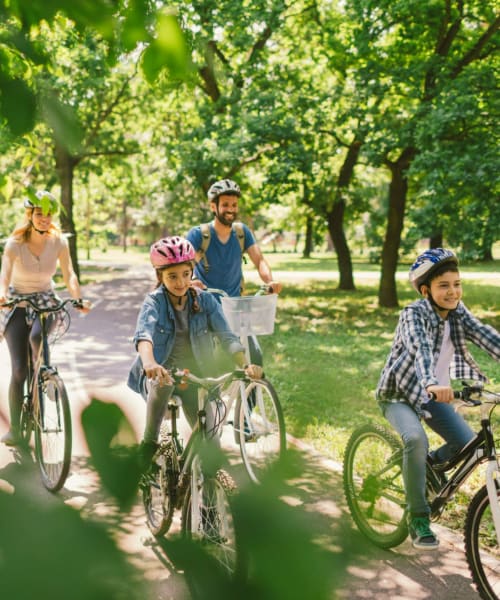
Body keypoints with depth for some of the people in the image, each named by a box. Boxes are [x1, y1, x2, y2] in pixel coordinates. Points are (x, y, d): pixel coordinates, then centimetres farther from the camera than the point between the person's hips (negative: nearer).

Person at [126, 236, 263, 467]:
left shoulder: (204, 300, -5)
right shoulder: (154, 302, -12)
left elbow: (226, 336, -15)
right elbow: (144, 334, -32)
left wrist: (246, 365, -35)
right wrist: (149, 362, -55)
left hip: (195, 377, 2)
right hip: (160, 374, -2)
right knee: (162, 380, -38)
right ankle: (149, 443, -19)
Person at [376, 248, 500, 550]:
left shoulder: (458, 312, -5)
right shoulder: (414, 314, -23)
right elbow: (420, 349, -42)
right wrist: (432, 384, -61)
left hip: (434, 395, 6)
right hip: (400, 393, -6)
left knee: (469, 445, -8)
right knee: (416, 439, -31)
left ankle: (427, 466, 23)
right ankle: (418, 518, -16)